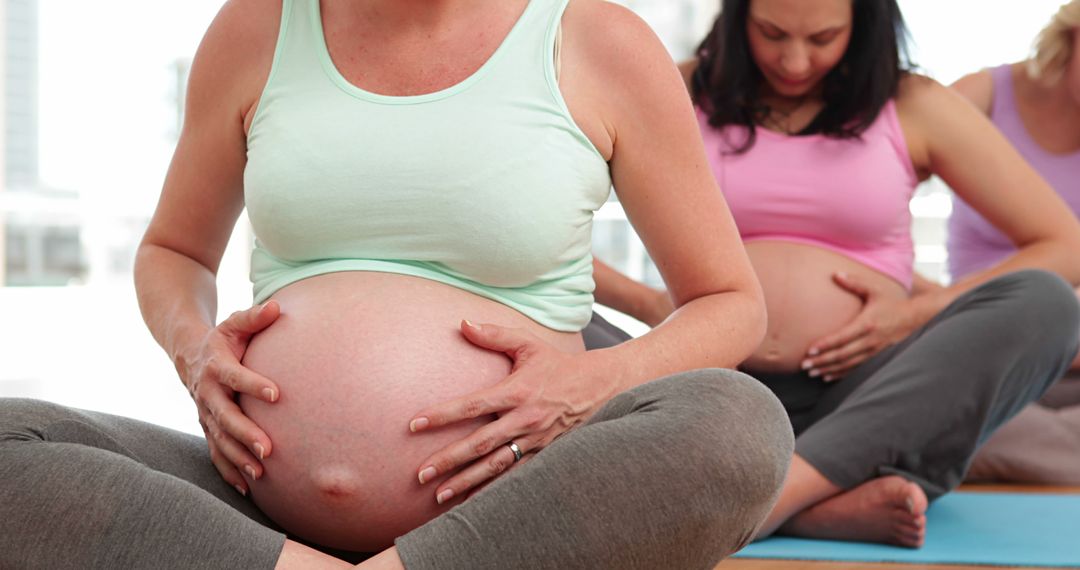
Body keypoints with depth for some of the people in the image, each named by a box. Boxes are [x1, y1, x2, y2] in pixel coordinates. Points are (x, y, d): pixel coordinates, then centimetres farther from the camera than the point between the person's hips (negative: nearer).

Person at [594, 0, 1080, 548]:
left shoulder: (914, 107, 8)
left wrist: (917, 313, -5)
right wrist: (649, 304, -12)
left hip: (858, 402, 0)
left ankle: (786, 487, -37)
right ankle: (824, 506, -41)